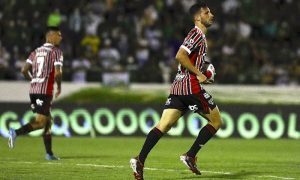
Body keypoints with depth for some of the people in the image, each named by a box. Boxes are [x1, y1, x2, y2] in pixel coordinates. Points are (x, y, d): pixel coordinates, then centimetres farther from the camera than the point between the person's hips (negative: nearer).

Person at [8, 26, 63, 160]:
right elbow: (58, 73, -15)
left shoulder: (36, 51, 16)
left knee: (48, 121, 14)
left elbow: (24, 70, 9)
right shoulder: (56, 52, -4)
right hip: (45, 91, -8)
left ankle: (49, 153, 13)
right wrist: (59, 87, 2)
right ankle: (16, 133, -26)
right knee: (40, 122, -7)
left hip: (33, 90, 8)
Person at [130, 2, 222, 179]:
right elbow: (180, 56, -19)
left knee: (164, 125, -3)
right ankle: (190, 156, 0)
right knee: (216, 121, 4)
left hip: (178, 86, 9)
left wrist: (201, 74, 19)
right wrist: (199, 74, -14)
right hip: (191, 86, -9)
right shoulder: (197, 34, -7)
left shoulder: (199, 35, 24)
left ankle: (140, 160, -17)